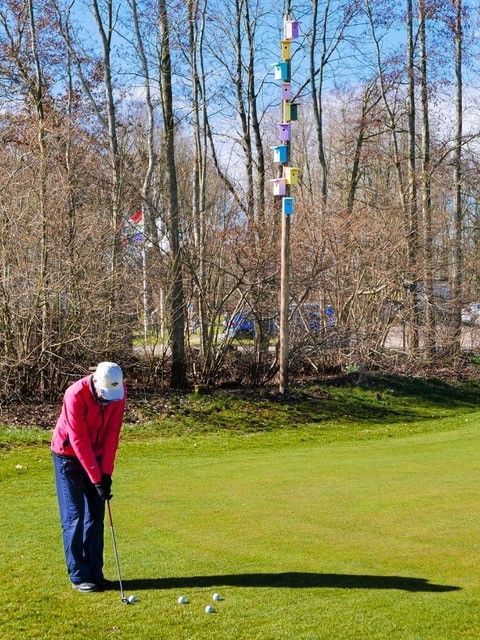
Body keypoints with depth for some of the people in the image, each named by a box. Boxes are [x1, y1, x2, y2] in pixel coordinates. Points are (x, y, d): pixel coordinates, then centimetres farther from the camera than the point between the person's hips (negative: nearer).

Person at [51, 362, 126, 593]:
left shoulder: (118, 391, -14)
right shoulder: (75, 396, -29)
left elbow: (112, 433, -9)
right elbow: (79, 442, -26)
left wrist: (106, 472, -12)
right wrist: (96, 479, -24)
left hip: (96, 455, 5)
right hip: (69, 456, -5)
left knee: (96, 515, 5)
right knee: (74, 517, -5)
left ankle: (95, 572, 12)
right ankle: (78, 576, 1)